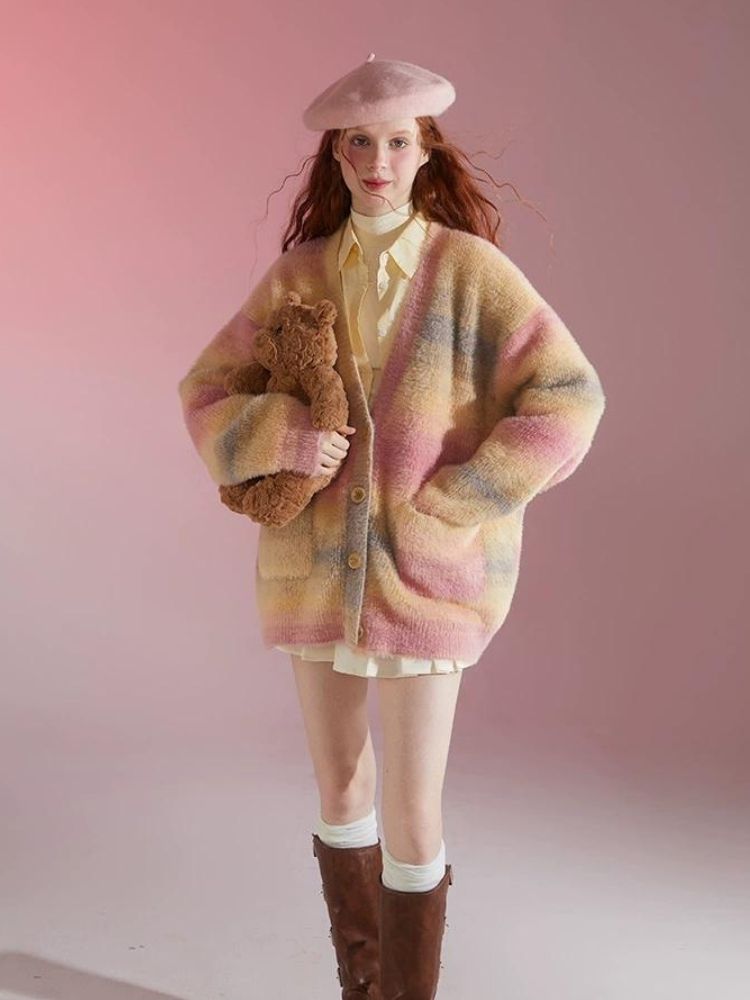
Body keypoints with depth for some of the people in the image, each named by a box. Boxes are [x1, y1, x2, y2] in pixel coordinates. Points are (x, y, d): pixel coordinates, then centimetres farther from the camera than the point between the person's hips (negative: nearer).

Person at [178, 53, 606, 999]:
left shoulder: (470, 268, -9)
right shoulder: (297, 273, 1)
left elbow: (567, 399, -11)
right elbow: (207, 395, 6)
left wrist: (446, 509, -16)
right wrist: (281, 435, -17)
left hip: (424, 569, -3)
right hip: (315, 561, 4)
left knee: (413, 821, -1)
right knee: (340, 789, 15)